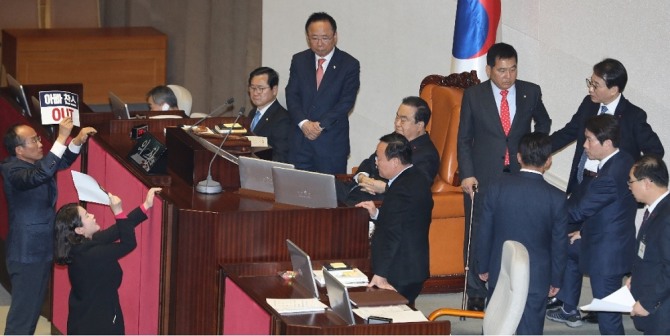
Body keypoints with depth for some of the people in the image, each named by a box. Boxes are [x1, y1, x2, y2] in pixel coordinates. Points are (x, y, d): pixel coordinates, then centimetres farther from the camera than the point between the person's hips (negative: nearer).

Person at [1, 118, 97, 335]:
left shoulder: (36, 162, 6)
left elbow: (63, 162, 16)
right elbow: (39, 176, -40)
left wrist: (78, 140, -5)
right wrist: (61, 138, -42)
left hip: (43, 248, 9)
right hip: (27, 252, -9)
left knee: (33, 305, 17)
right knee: (23, 308, -5)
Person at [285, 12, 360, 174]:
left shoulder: (349, 64, -2)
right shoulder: (299, 60, 9)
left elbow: (346, 101, -8)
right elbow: (292, 95, 4)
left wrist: (321, 125, -17)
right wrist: (303, 123, -13)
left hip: (332, 143, -3)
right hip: (301, 141, 3)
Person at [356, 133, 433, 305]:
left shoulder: (402, 189, -20)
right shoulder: (416, 179, 11)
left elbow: (392, 234, -25)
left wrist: (380, 274, -26)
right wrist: (376, 214, 5)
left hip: (399, 274, -10)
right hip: (413, 270, 10)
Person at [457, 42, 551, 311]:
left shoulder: (531, 93, 2)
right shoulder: (473, 96, -2)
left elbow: (543, 123, 21)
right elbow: (464, 139, 0)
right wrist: (467, 174, -9)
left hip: (520, 176, 1)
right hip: (482, 178, -1)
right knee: (478, 236, 3)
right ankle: (476, 294, 13)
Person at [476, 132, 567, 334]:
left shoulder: (498, 189, -9)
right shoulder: (556, 198, -13)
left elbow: (484, 233, -1)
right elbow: (559, 244, -5)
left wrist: (483, 267, 13)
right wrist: (556, 280, 8)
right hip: (536, 277, -2)